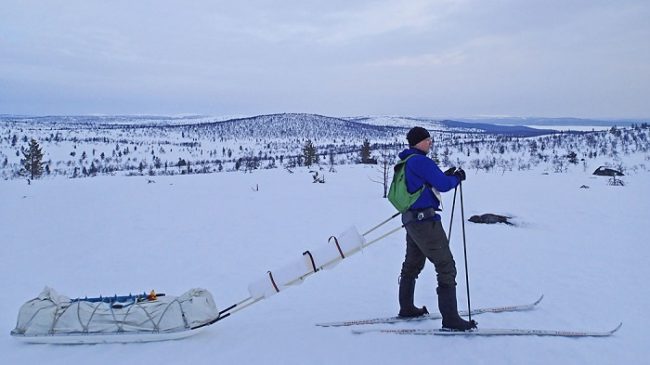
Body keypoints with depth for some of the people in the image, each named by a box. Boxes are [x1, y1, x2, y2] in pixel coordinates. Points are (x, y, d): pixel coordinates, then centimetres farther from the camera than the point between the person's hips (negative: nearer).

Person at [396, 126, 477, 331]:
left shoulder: (406, 162, 15)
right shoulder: (420, 161, -16)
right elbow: (443, 185, -18)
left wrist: (446, 176, 13)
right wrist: (457, 178, 2)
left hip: (411, 220, 10)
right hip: (425, 220, -10)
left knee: (412, 265, 21)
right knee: (446, 267, -8)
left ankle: (406, 308, 34)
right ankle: (450, 318, -9)